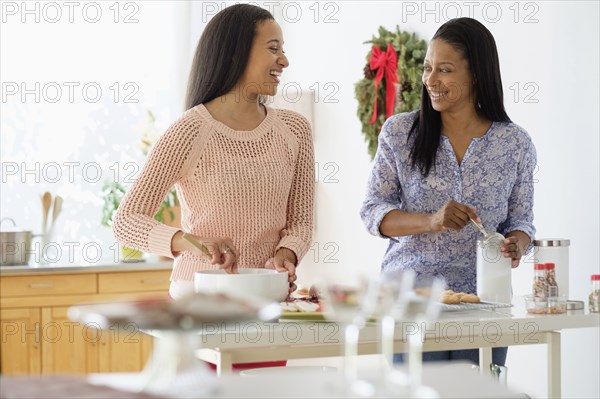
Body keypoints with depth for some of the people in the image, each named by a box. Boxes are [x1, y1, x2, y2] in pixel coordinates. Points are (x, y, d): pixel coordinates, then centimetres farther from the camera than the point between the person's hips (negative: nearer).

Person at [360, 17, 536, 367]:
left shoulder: (515, 143, 2)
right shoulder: (399, 132, 0)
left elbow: (521, 219, 8)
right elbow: (372, 212, -3)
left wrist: (516, 246, -16)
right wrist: (431, 221, -19)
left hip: (483, 298, 1)